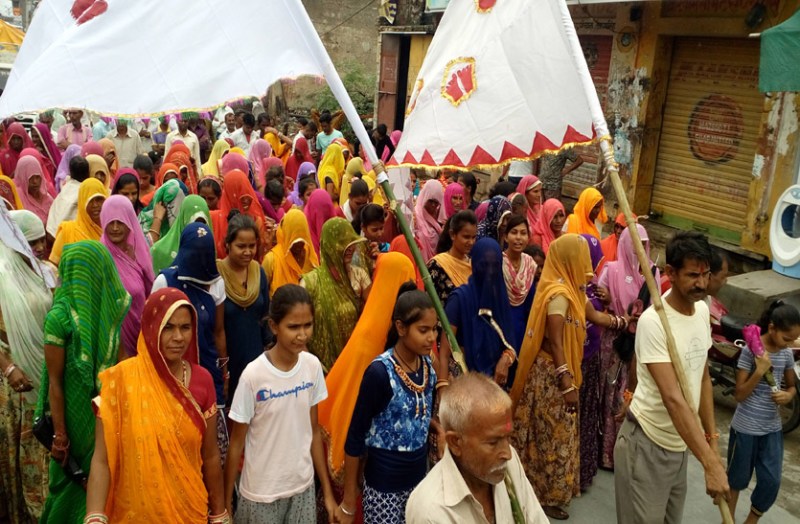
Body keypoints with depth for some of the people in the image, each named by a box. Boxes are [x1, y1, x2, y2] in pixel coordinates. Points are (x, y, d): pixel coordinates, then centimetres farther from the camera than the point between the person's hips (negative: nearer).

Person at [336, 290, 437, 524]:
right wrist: (348, 503, -10)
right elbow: (354, 438, -15)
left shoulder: (428, 365, -4)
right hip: (384, 482, -5)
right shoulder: (380, 372, -21)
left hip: (419, 476, 6)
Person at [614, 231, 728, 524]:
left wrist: (712, 440, 10)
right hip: (647, 444, -7)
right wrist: (711, 465, -31)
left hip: (680, 444, 7)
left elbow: (703, 379, 10)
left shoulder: (703, 311, 2)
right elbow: (673, 398, -28)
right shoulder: (653, 322, -23)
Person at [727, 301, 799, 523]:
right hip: (745, 427, -5)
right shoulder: (750, 350, -17)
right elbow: (739, 395, -16)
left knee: (771, 482, 5)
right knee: (738, 478, 11)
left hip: (772, 428, 5)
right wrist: (760, 371, -28)